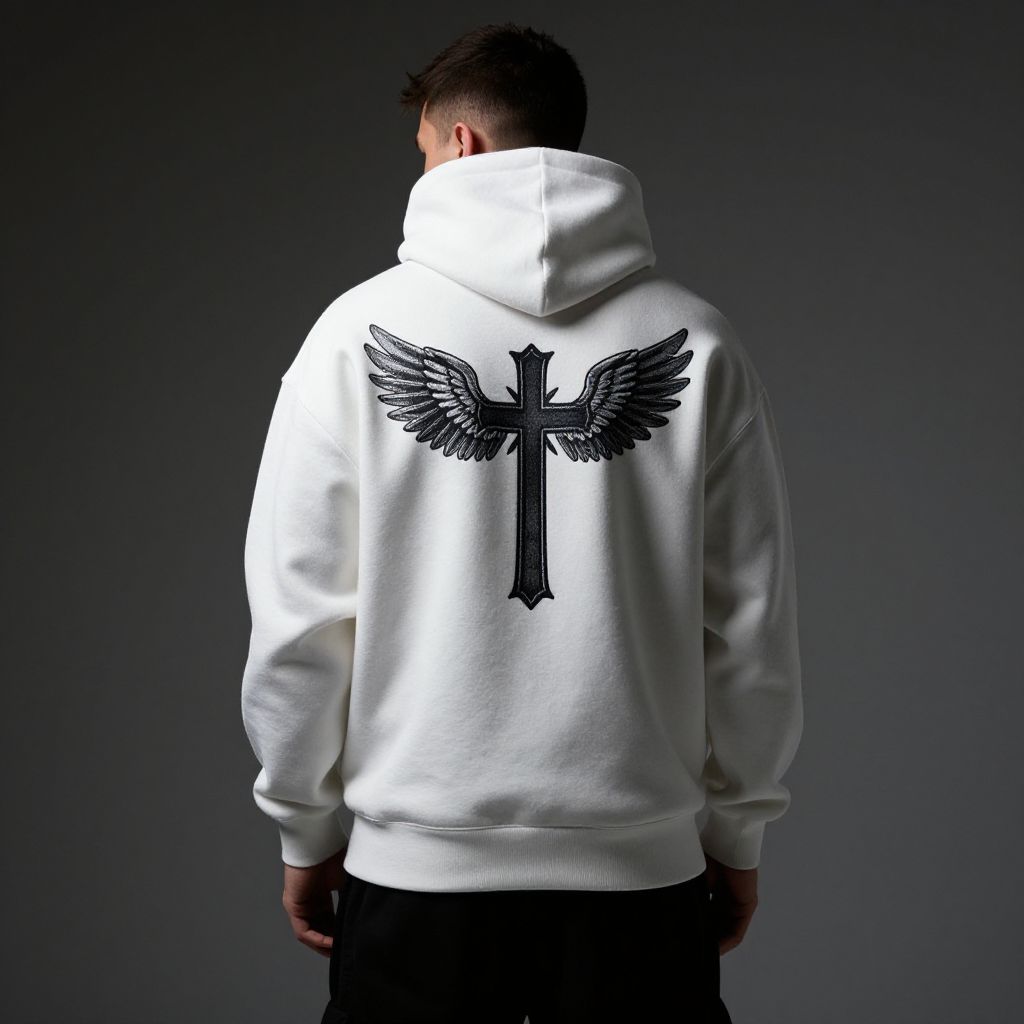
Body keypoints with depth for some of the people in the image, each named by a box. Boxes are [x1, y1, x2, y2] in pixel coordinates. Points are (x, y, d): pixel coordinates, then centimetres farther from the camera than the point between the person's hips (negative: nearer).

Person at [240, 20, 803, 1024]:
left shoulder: (359, 329, -5)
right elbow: (753, 621, 0)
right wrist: (738, 833, 12)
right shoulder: (698, 340, -2)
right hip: (642, 865, 1)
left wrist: (306, 828, 8)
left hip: (417, 865, -1)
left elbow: (297, 614, -5)